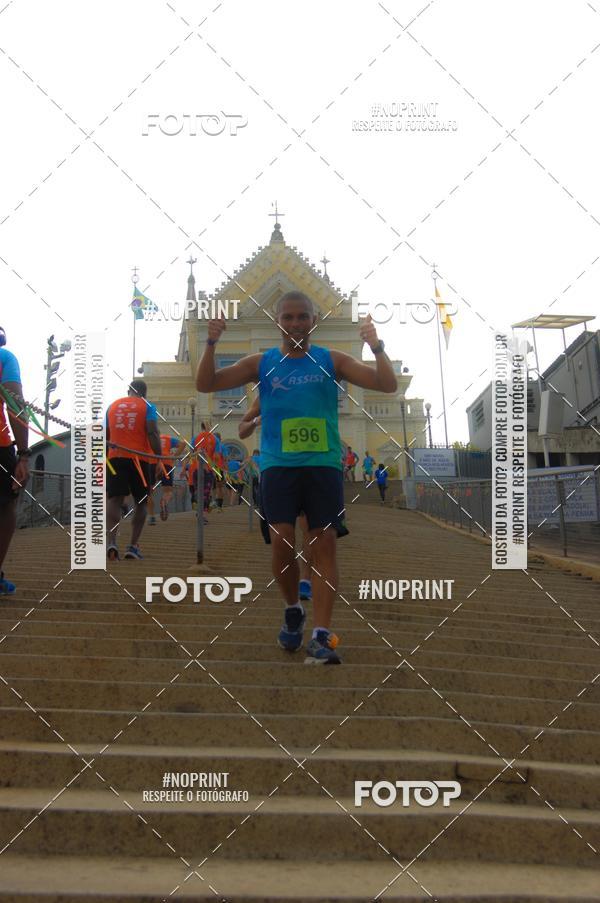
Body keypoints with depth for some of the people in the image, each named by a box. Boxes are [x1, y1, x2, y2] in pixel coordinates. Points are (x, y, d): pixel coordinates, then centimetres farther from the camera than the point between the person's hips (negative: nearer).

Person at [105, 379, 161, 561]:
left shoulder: (113, 406, 15)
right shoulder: (147, 406, 4)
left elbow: (105, 435, 17)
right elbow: (152, 433, -8)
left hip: (115, 458, 2)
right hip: (140, 458, -2)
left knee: (115, 500, -3)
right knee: (141, 502, 11)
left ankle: (111, 542, -25)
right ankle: (133, 546, 5)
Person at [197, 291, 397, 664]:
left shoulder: (332, 361, 6)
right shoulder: (261, 363, 8)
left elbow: (388, 385, -1)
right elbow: (205, 384, 4)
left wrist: (377, 347, -17)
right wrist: (211, 344, -11)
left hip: (324, 464, 0)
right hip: (278, 465, 0)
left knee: (324, 543, -6)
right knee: (282, 539, -10)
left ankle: (321, 636, -5)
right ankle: (293, 611, 18)